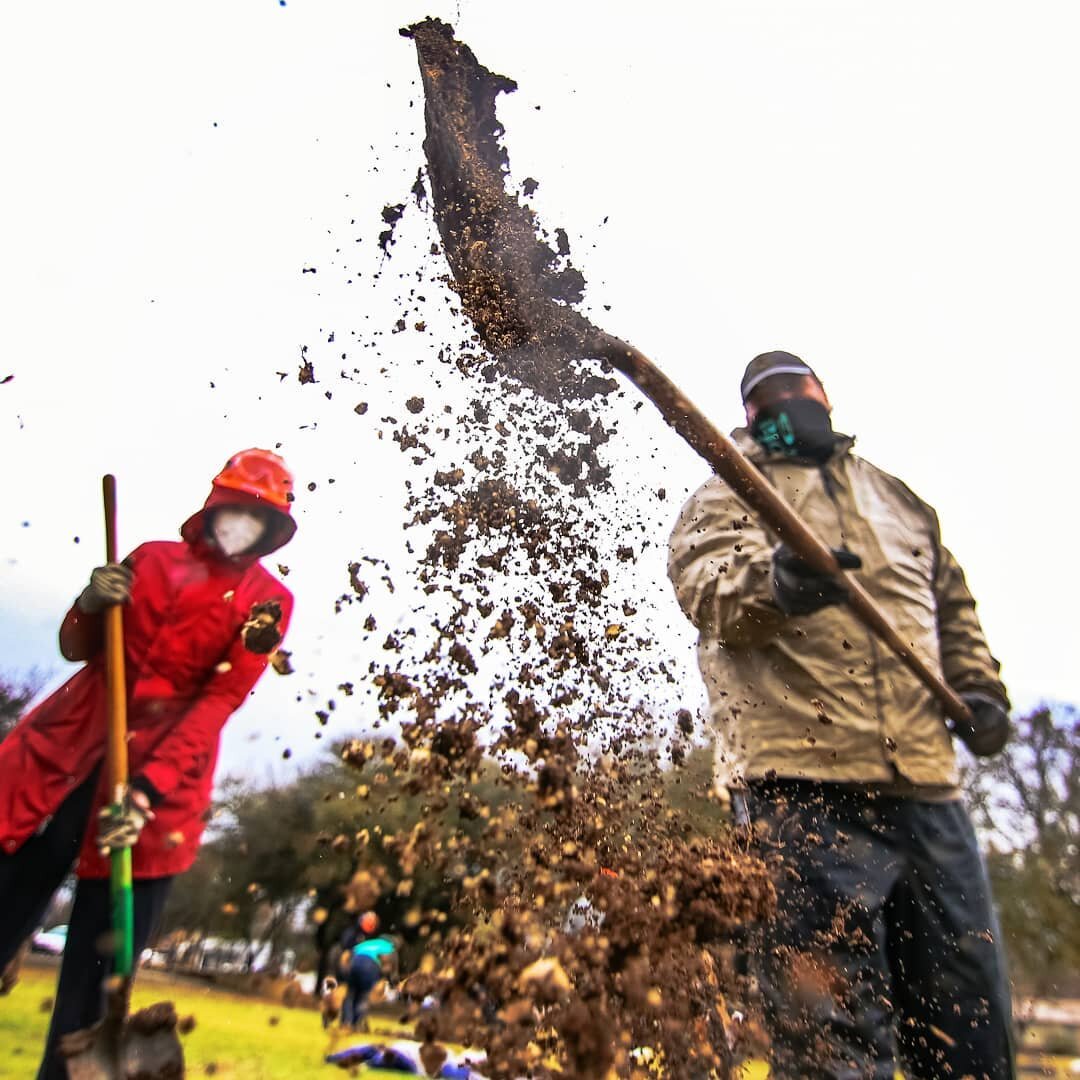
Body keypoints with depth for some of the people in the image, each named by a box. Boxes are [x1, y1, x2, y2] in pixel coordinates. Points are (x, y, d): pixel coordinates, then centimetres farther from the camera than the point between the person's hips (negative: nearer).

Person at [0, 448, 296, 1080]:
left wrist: (147, 790, -18)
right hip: (75, 730, 3)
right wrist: (91, 604, -10)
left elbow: (219, 702, -9)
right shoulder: (153, 557, 8)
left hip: (168, 755, -2)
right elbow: (77, 648, 12)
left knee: (106, 935, 4)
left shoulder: (267, 602, -2)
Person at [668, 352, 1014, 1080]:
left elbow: (954, 604, 32)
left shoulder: (899, 498, 25)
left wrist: (977, 687, 15)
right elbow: (703, 577, -13)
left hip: (927, 781, 6)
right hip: (805, 784, -5)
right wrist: (773, 581, -35)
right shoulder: (728, 494, 9)